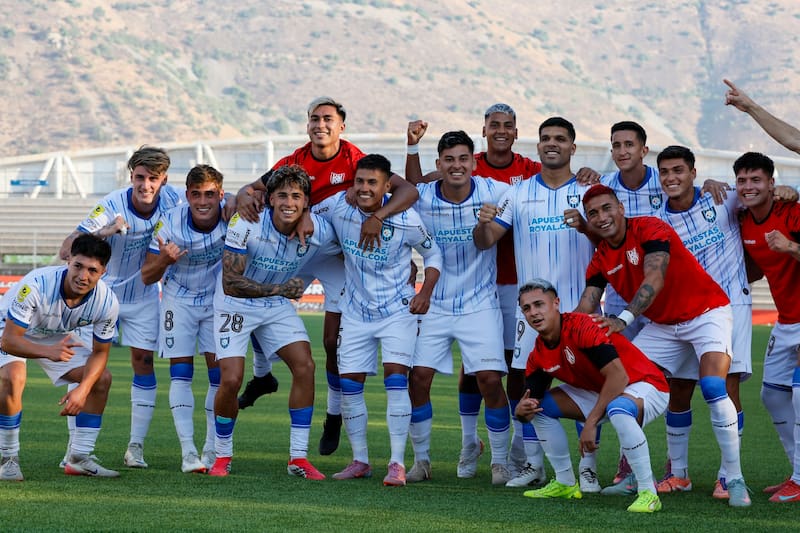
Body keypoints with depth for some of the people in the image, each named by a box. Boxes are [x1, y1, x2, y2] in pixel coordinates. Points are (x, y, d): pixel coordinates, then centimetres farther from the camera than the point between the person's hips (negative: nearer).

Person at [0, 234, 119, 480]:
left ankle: (79, 459, 5)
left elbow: (100, 352, -10)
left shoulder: (107, 302, -25)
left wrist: (82, 390, -27)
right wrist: (49, 352, -56)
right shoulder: (36, 284, -40)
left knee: (102, 379, -7)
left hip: (59, 338, 5)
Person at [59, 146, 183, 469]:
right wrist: (105, 232, -46)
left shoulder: (173, 199, -17)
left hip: (144, 296, 3)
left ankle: (136, 447, 5)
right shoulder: (112, 206, -27)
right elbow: (66, 250, -31)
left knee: (144, 362, 0)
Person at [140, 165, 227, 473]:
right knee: (181, 373, -8)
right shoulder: (170, 223, -24)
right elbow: (147, 277, -17)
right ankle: (188, 452, -9)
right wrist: (164, 260, -39)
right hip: (179, 300, -1)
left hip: (218, 300, 1)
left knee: (220, 373, -1)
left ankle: (212, 451, 10)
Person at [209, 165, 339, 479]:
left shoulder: (320, 232, -17)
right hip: (236, 304, -4)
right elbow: (231, 283, -27)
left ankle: (298, 458, -3)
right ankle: (222, 457, 10)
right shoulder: (246, 224, -27)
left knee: (305, 366, -13)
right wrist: (281, 289, -29)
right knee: (231, 380, -14)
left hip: (278, 306, 4)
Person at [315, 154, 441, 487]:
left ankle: (397, 463, -14)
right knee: (349, 384, 3)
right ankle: (360, 461, 18)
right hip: (356, 312, 4)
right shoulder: (338, 207, -12)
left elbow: (433, 253, -2)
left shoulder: (405, 220, -18)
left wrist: (426, 292, -13)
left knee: (396, 376, -17)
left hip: (398, 310, -3)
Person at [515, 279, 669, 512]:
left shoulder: (582, 327, -26)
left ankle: (649, 494, -32)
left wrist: (591, 422, -31)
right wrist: (522, 409, -27)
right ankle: (565, 483, 15)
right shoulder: (538, 355, -2)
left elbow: (618, 375, -33)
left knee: (618, 410, -41)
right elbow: (532, 396, -1)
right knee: (540, 405, 4)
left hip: (645, 386, -9)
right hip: (600, 393, 9)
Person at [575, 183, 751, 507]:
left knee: (713, 389, -25)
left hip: (706, 313, -7)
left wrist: (624, 318, -48)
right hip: (662, 326, 7)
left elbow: (654, 280, -35)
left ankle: (735, 480, -19)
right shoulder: (601, 259, -1)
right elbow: (586, 310, -8)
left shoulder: (650, 229, -21)